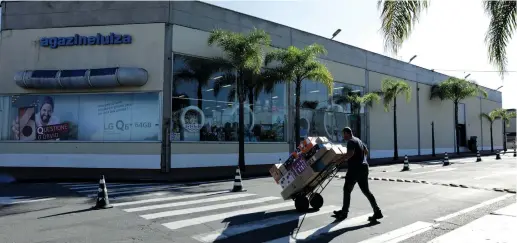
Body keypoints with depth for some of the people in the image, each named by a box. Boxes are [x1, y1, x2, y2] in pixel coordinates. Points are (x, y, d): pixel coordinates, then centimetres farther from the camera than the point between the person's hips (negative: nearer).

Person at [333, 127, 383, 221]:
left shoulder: (351, 141, -11)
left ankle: (344, 212, 11)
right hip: (363, 167, 9)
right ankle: (377, 212, 4)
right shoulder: (358, 140, 19)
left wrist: (342, 159, -16)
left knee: (347, 190, 3)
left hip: (355, 168, -9)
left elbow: (350, 153, -27)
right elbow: (366, 151, 30)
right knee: (366, 190, 10)